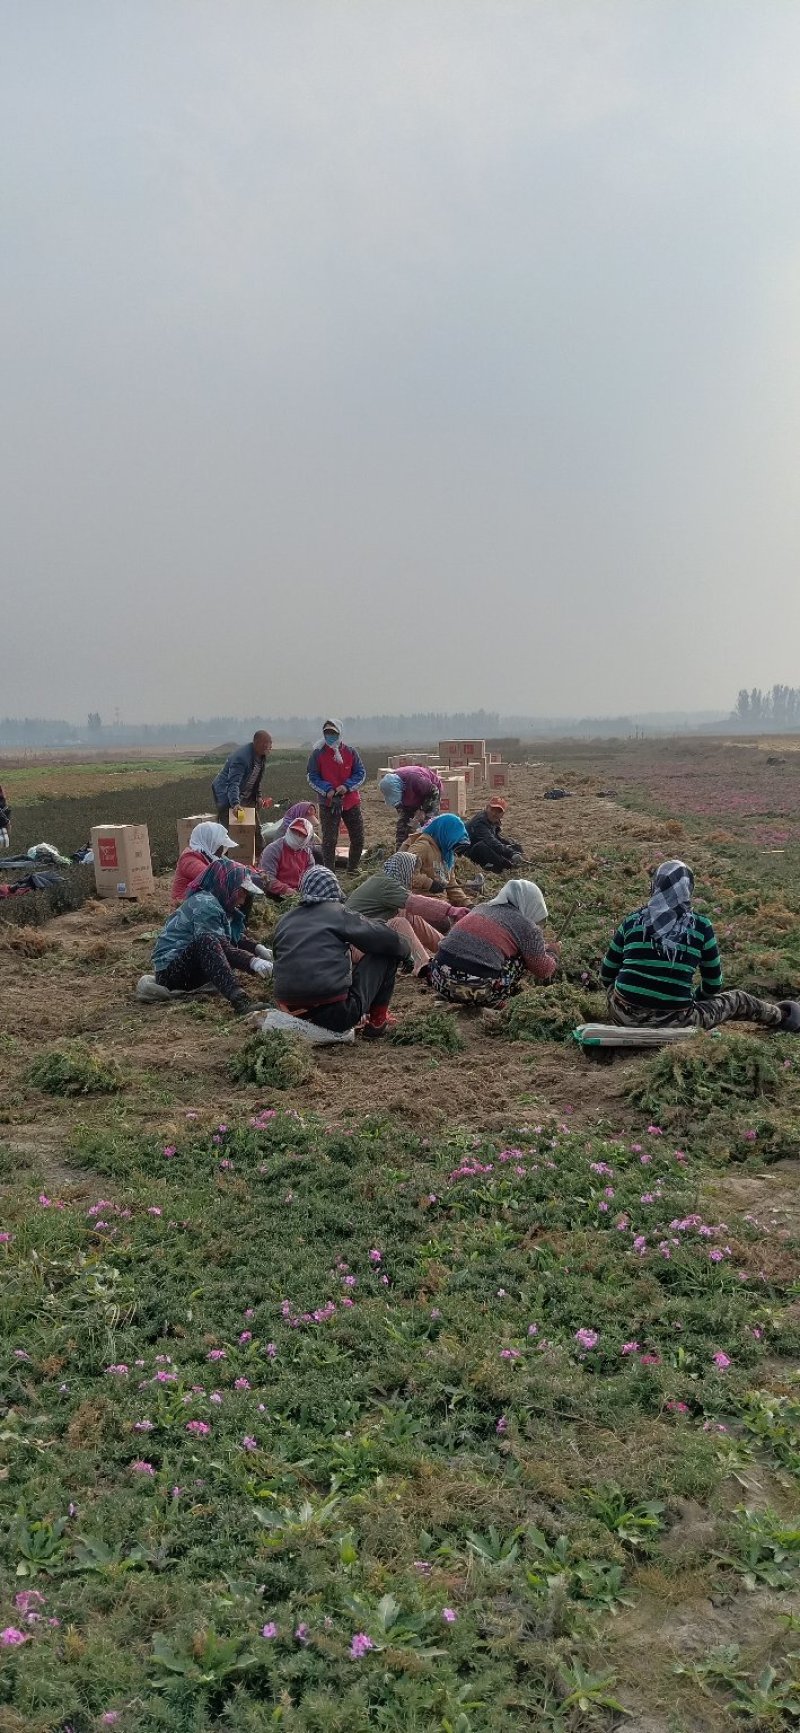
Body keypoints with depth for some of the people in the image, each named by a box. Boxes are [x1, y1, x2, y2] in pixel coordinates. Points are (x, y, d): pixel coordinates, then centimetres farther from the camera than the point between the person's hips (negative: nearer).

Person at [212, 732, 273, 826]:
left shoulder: (262, 756, 0)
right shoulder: (241, 757, -29)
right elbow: (233, 783, -37)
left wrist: (258, 796, 7)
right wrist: (235, 803, -49)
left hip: (246, 797, 9)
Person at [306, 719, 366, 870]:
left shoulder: (350, 752, 1)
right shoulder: (318, 753, -4)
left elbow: (361, 773, 3)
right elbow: (311, 776, -2)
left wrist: (347, 786, -14)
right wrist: (327, 790, -17)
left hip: (351, 801, 3)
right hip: (328, 803, -3)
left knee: (358, 839, 9)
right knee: (329, 840, -3)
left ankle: (353, 869, 29)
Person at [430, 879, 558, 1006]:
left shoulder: (481, 907, 20)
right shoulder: (526, 925, 1)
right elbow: (543, 970, 11)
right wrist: (552, 953, 35)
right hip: (476, 991, -6)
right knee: (521, 957, 15)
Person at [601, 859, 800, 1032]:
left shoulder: (632, 921, 1)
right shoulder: (701, 925, -2)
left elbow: (607, 974, 9)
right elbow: (713, 984, 8)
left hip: (626, 1016, 1)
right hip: (675, 1022, 0)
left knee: (613, 986, 36)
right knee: (736, 1000, 25)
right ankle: (780, 1016, 50)